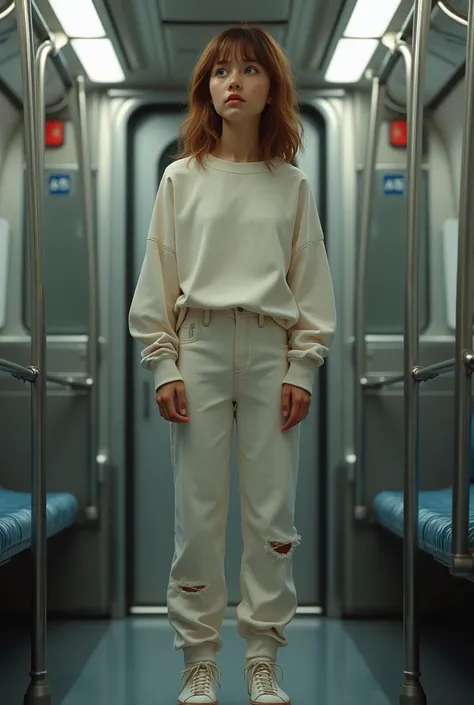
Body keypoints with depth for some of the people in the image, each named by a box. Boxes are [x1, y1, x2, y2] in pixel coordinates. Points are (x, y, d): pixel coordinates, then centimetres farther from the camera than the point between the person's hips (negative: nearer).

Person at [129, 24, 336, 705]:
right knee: (198, 510, 1)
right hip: (200, 346, 0)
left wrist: (303, 368, -1)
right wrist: (163, 366, -2)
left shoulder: (291, 184, 6)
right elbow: (158, 277, 4)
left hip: (272, 350, 1)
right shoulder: (182, 179, 5)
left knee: (273, 512, 3)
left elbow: (312, 281, 6)